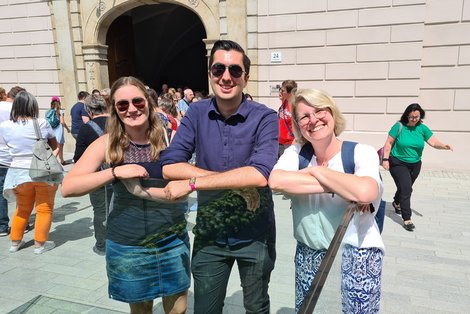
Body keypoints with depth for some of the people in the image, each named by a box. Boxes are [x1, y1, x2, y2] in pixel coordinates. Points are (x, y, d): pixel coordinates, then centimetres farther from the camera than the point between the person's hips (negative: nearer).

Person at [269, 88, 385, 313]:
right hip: (309, 251, 3)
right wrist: (342, 187, -24)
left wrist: (315, 170, -19)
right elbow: (275, 181, -25)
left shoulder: (361, 152, -12)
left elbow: (365, 192, -33)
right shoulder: (296, 152, -4)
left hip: (356, 252, -3)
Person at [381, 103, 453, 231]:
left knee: (405, 188, 20)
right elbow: (389, 143, -10)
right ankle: (407, 219, -9)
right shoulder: (399, 126, -12)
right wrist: (385, 159, -17)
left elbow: (434, 142, -7)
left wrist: (444, 146, -29)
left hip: (415, 164, 5)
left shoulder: (422, 128, -2)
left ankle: (396, 203, 50)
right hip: (398, 163, -5)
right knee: (406, 189, -14)